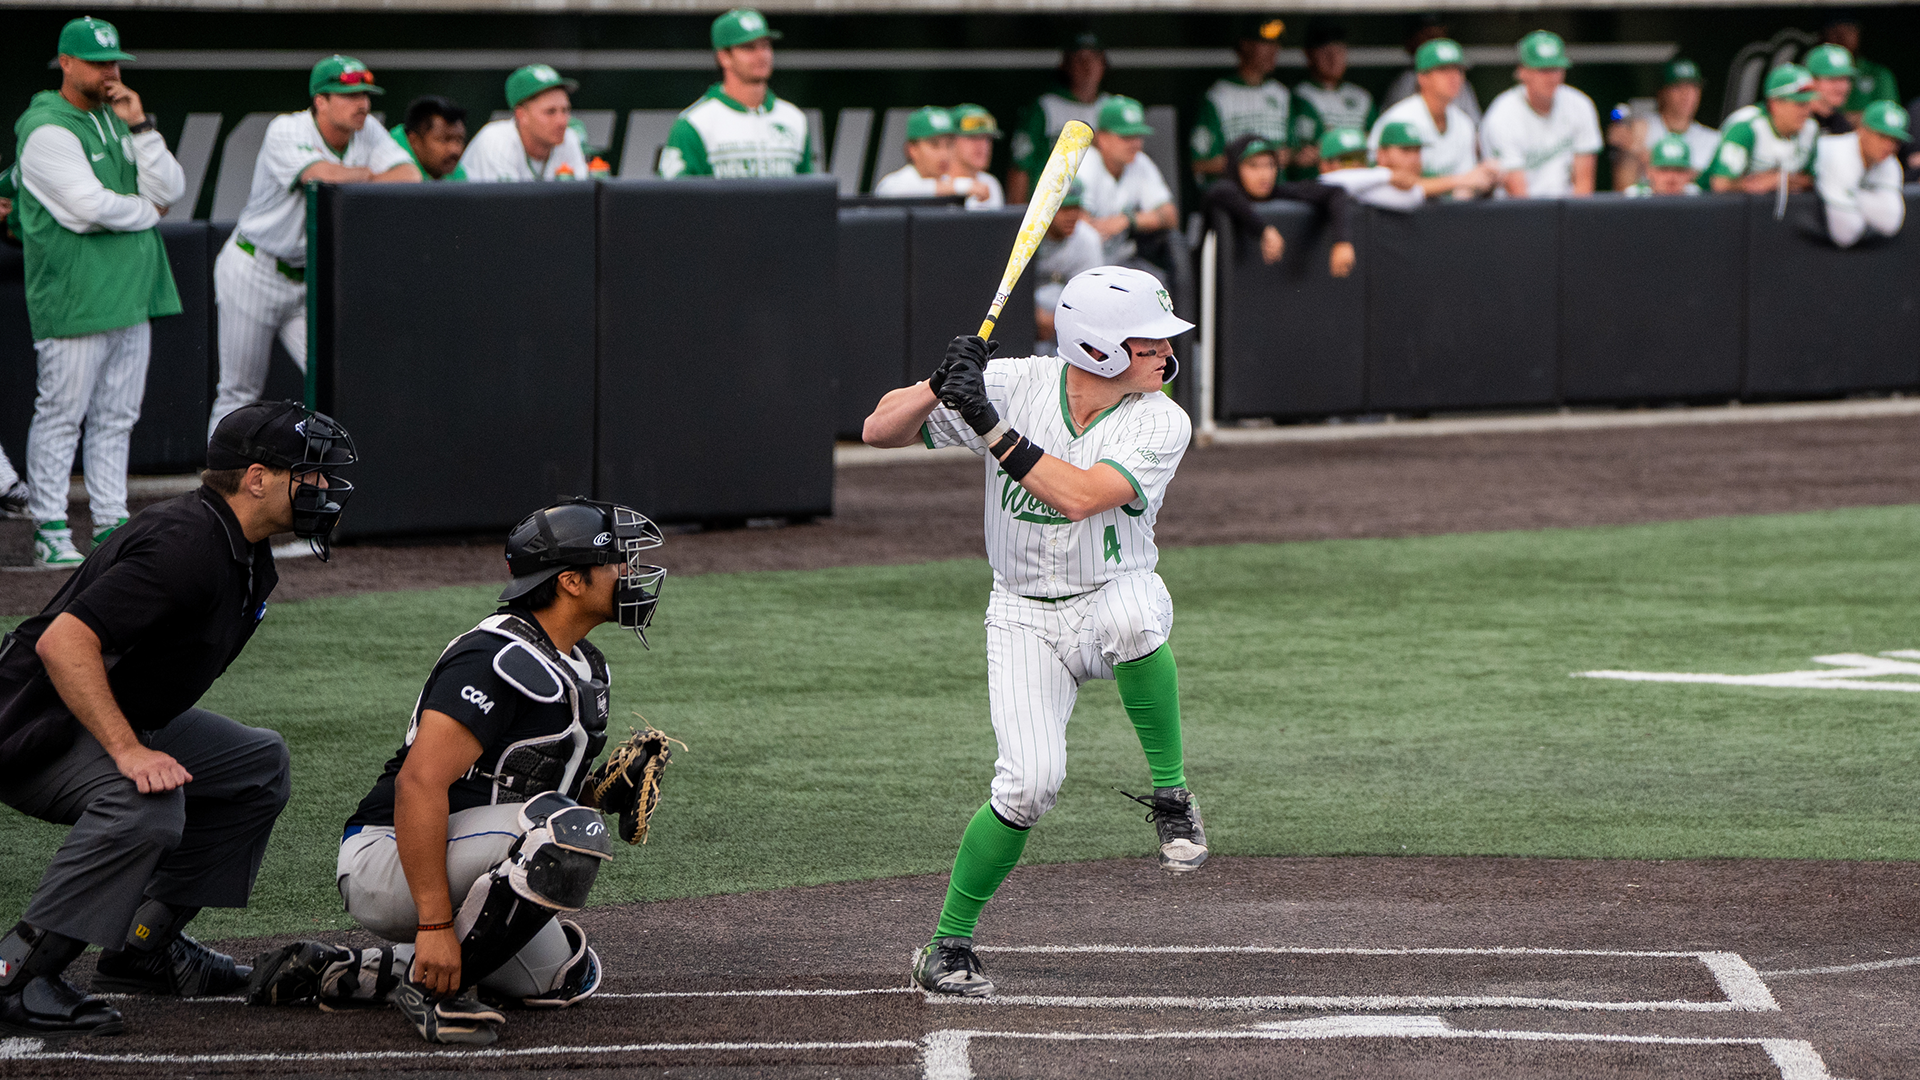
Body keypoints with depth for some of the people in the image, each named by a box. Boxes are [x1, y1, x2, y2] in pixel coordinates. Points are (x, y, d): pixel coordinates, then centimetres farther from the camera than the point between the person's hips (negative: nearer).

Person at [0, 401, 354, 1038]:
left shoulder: (248, 557, 8)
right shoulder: (185, 547, -25)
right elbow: (63, 642, -34)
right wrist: (129, 752, -38)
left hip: (119, 724, 11)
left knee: (260, 762, 15)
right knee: (147, 802, -36)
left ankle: (145, 945, 12)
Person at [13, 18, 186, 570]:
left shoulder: (117, 122, 16)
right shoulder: (47, 131, -10)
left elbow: (170, 189, 7)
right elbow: (88, 207, -20)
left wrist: (140, 128, -4)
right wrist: (147, 211, -4)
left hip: (132, 296, 8)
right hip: (75, 302, -8)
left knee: (116, 419, 10)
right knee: (61, 416, -4)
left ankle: (112, 524, 14)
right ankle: (49, 530, -1)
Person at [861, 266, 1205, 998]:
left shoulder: (1160, 424, -15)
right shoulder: (1014, 386, -11)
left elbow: (1078, 497, -30)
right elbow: (879, 431, -9)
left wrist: (989, 423, -33)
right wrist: (942, 385, -28)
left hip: (1114, 597, 0)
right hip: (1026, 619, 0)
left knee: (1131, 614, -39)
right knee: (1029, 783, -17)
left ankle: (1170, 792, -19)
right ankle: (947, 946, 1)